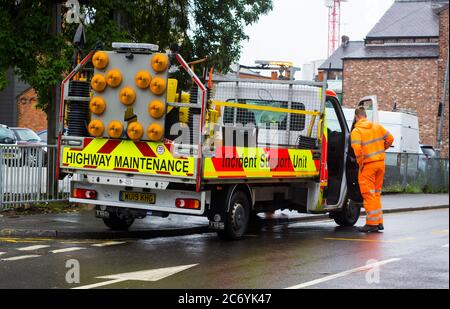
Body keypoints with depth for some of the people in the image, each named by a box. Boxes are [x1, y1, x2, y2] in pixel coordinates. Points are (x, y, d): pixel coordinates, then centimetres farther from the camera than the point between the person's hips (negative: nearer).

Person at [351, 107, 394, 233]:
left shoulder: (356, 131, -10)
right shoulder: (377, 126, 8)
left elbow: (357, 149, -21)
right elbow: (390, 138, 8)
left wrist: (360, 163, -10)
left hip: (368, 164, -6)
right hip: (380, 162, 6)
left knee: (368, 194, -1)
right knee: (376, 193, 16)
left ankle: (372, 223, -2)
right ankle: (379, 222, 19)